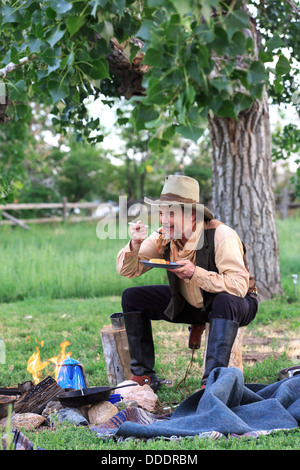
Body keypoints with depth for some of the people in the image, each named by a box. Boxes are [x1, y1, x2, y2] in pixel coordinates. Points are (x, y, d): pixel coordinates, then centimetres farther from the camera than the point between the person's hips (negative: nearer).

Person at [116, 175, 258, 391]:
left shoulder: (220, 235, -28)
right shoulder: (164, 237, -11)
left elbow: (239, 285, -36)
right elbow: (126, 270, -7)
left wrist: (195, 273, -44)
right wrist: (135, 244, -28)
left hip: (233, 305, -6)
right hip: (189, 304, 6)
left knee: (225, 301, -41)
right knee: (131, 298, -3)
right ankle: (144, 376, 2)